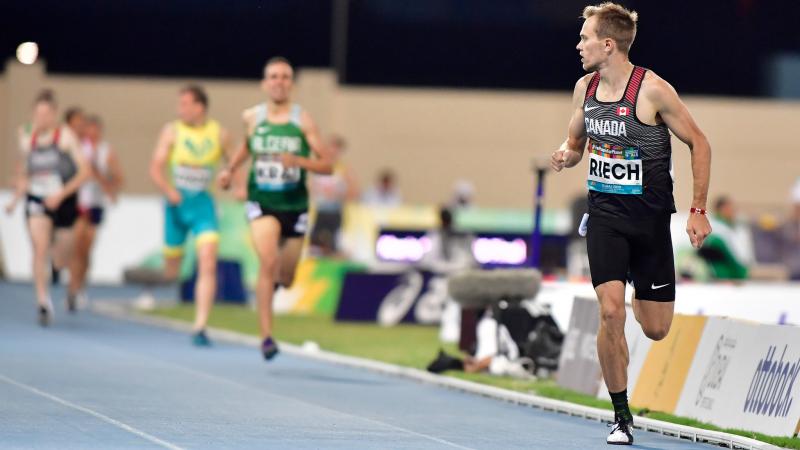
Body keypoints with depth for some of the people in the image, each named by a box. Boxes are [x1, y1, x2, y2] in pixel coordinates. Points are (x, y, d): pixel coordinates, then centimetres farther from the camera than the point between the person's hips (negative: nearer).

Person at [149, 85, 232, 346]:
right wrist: (169, 191, -24)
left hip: (203, 203, 0)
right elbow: (156, 169, -6)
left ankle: (200, 327, -15)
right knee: (171, 272, 8)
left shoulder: (219, 134, 0)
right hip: (177, 203, 0)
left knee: (208, 265, -16)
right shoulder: (172, 131, -2)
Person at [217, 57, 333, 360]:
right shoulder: (251, 118, 1)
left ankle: (274, 280, 52)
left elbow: (327, 166, -7)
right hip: (261, 202, -1)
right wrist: (230, 169, 11)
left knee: (285, 278, 11)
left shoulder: (303, 121, -7)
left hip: (294, 206, 1)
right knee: (268, 261, -24)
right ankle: (266, 336, -22)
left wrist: (298, 161, -24)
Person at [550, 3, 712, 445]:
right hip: (604, 213, 3)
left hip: (650, 217, -3)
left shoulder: (652, 89, -15)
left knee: (655, 329, 3)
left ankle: (642, 296, 42)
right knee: (611, 313, -15)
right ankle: (621, 415, -4)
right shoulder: (585, 88, 1)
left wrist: (698, 211, -9)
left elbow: (698, 143, -7)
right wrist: (566, 156, -8)